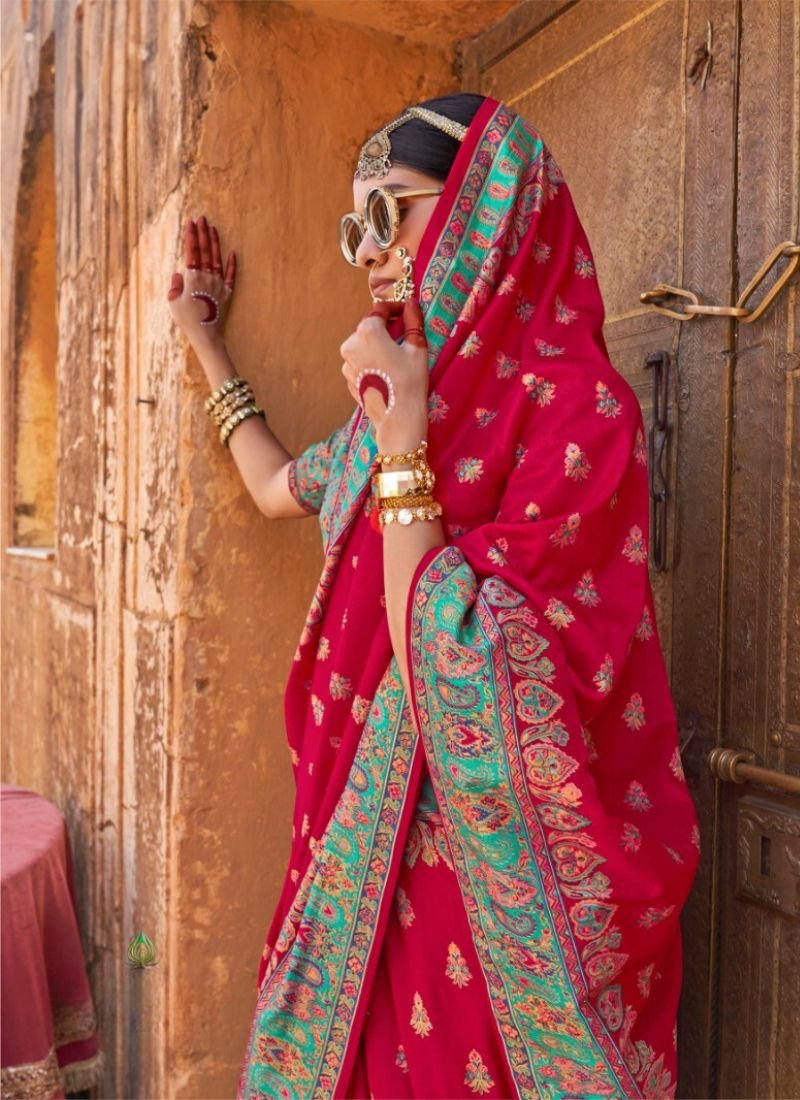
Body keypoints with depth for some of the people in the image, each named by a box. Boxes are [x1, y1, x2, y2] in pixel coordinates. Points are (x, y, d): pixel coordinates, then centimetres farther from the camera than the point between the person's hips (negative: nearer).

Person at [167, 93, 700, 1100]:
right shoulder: (424, 387, 4)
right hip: (382, 829, 7)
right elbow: (279, 489, 21)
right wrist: (202, 336, 28)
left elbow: (445, 668, -25)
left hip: (499, 856, -7)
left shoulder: (575, 406, -19)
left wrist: (402, 437, -23)